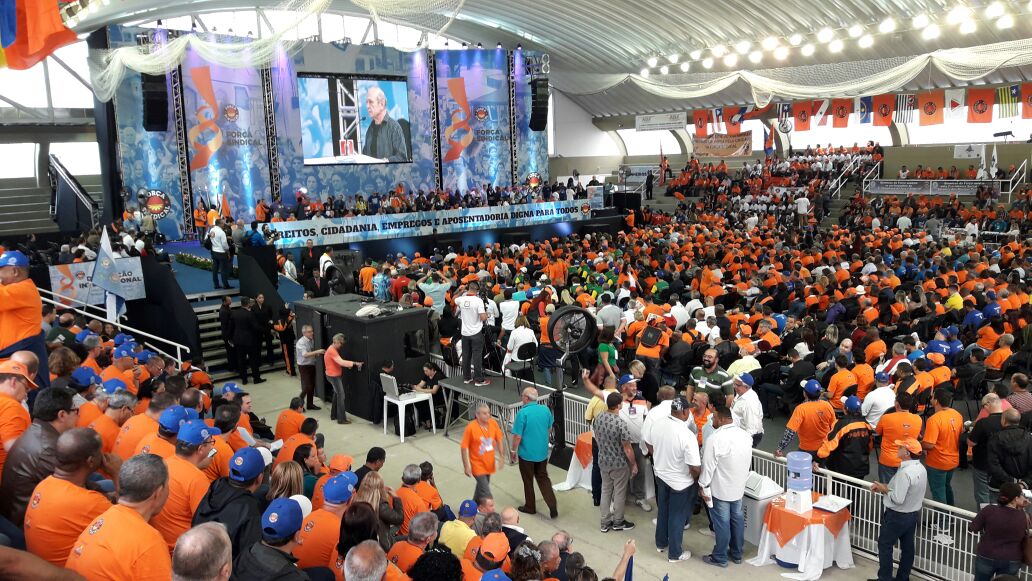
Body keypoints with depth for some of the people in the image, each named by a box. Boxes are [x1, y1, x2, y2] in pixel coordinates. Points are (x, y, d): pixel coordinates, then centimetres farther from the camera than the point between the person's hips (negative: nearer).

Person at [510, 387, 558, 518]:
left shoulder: (523, 413, -21)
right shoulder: (546, 410, -4)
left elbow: (517, 436, -19)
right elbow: (549, 429, 10)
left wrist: (513, 451, -4)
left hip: (527, 453, -5)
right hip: (543, 452, 5)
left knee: (528, 481, 13)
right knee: (543, 478, 16)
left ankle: (530, 507, 27)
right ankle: (553, 507, 6)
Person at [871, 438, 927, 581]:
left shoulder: (905, 472, -30)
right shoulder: (921, 468, 0)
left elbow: (898, 499, -29)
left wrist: (884, 489, -13)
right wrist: (886, 486, 1)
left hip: (897, 516, -8)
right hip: (913, 514, 9)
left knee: (885, 546, 6)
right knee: (907, 546, 17)